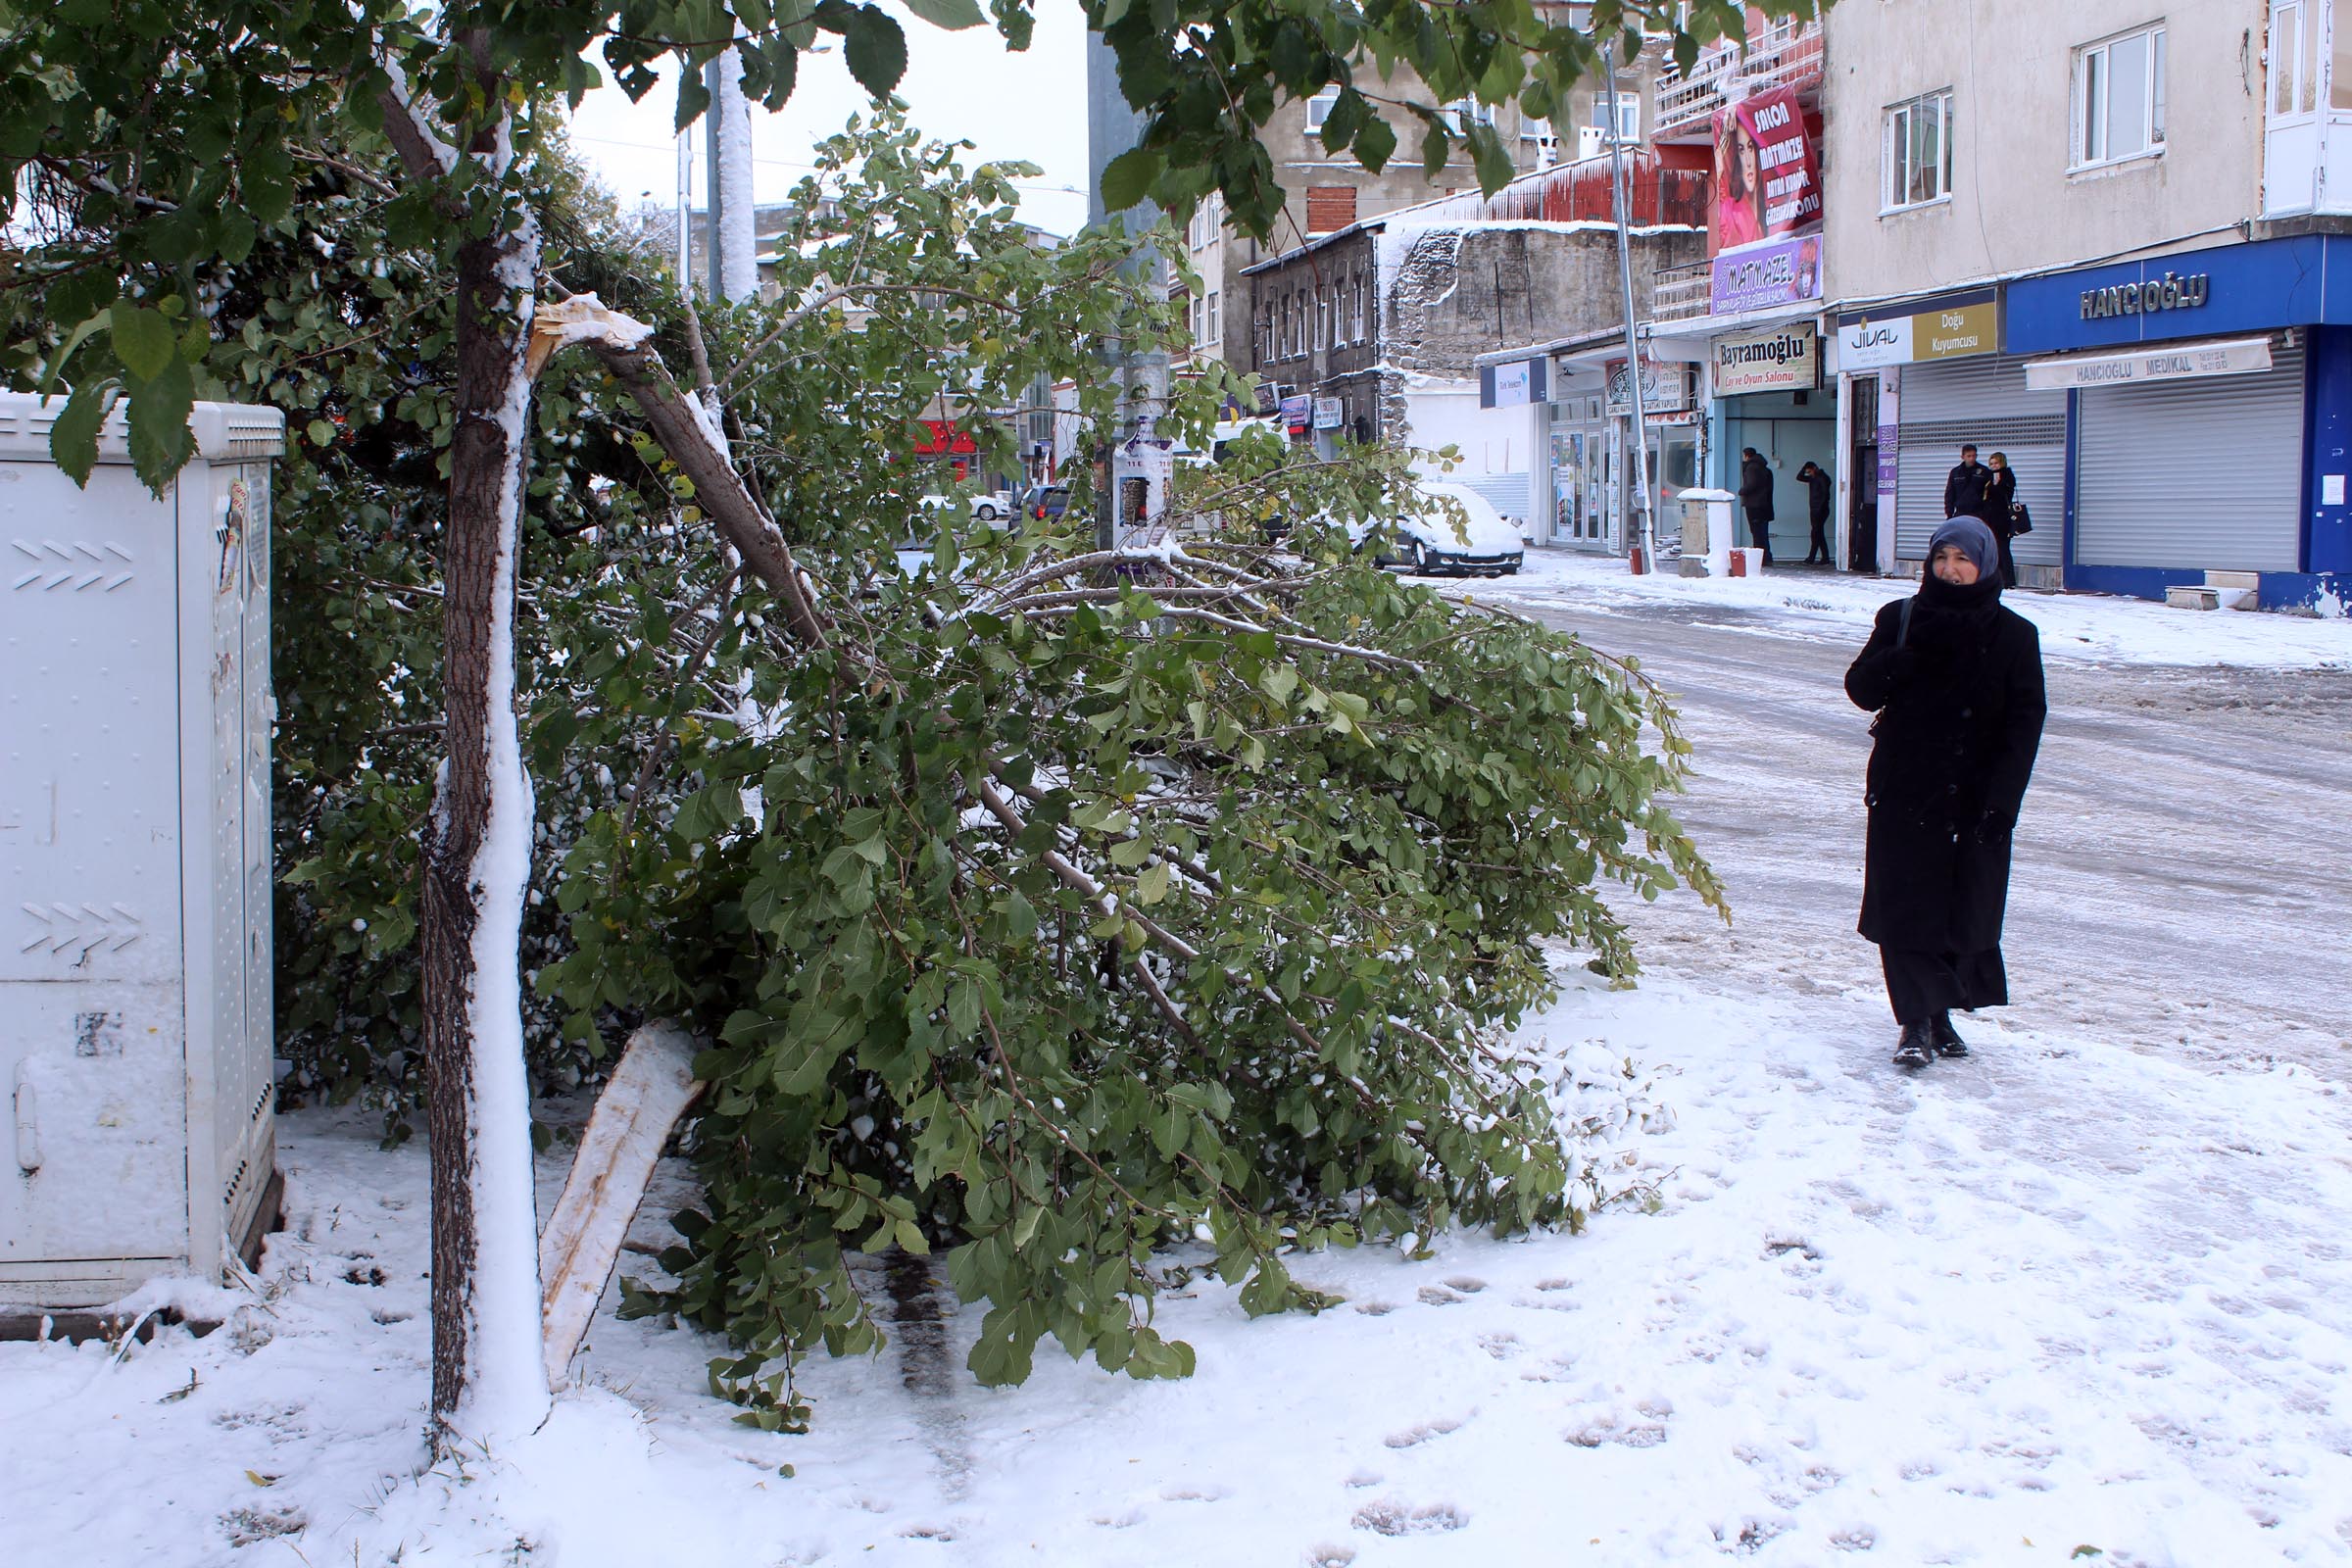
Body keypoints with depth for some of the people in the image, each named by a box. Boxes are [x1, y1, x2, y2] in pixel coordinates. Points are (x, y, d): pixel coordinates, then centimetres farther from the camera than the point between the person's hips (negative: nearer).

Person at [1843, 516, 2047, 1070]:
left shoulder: (2013, 634, 2)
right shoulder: (1901, 619, 4)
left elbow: (2025, 720, -1)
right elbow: (1862, 688, -1)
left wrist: (2001, 796, -11)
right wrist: (1908, 657, -19)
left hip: (1976, 796, 0)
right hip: (1905, 791, 0)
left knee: (1967, 910, 5)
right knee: (1906, 905, -6)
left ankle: (1938, 1010, 21)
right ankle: (1918, 1020, -1)